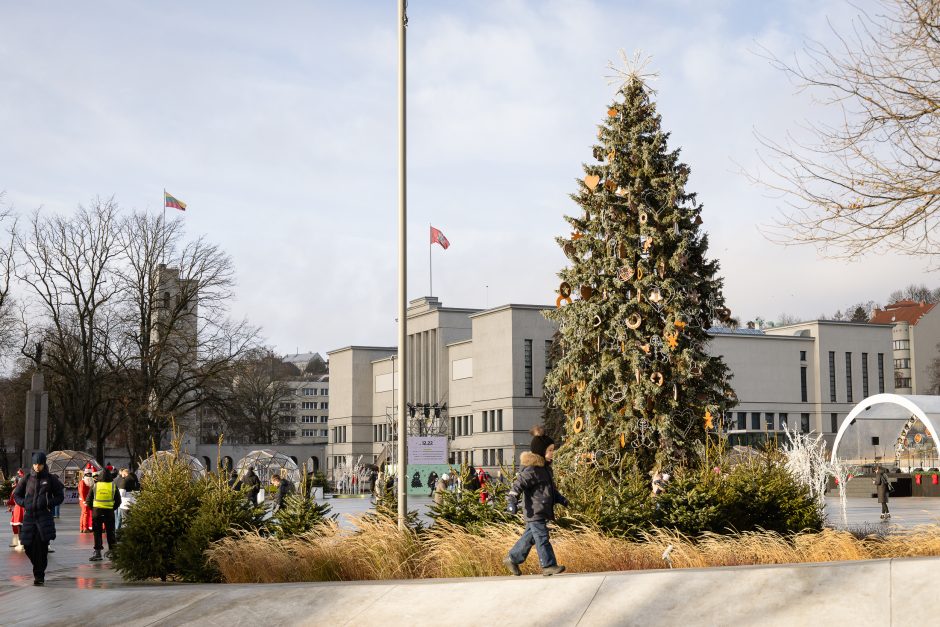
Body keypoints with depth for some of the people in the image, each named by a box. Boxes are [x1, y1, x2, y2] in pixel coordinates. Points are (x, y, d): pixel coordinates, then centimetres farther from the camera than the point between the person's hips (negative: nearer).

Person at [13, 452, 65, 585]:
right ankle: (39, 568, 28)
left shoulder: (51, 479, 4)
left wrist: (49, 503, -10)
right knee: (28, 546, 2)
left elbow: (60, 496, 7)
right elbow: (16, 494, 18)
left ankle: (39, 575, -4)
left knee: (41, 546, -12)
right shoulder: (28, 479, 10)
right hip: (29, 516, 3)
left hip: (44, 516, -3)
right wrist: (24, 503, 0)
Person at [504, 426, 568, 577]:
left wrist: (560, 498, 20)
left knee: (530, 537, 16)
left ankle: (512, 559, 26)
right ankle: (548, 565, -3)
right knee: (542, 538, -6)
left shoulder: (546, 468, 15)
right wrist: (512, 502, -32)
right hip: (534, 512, -10)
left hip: (543, 512, 10)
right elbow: (517, 485, -22)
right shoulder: (531, 470, -17)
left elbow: (551, 488, 28)